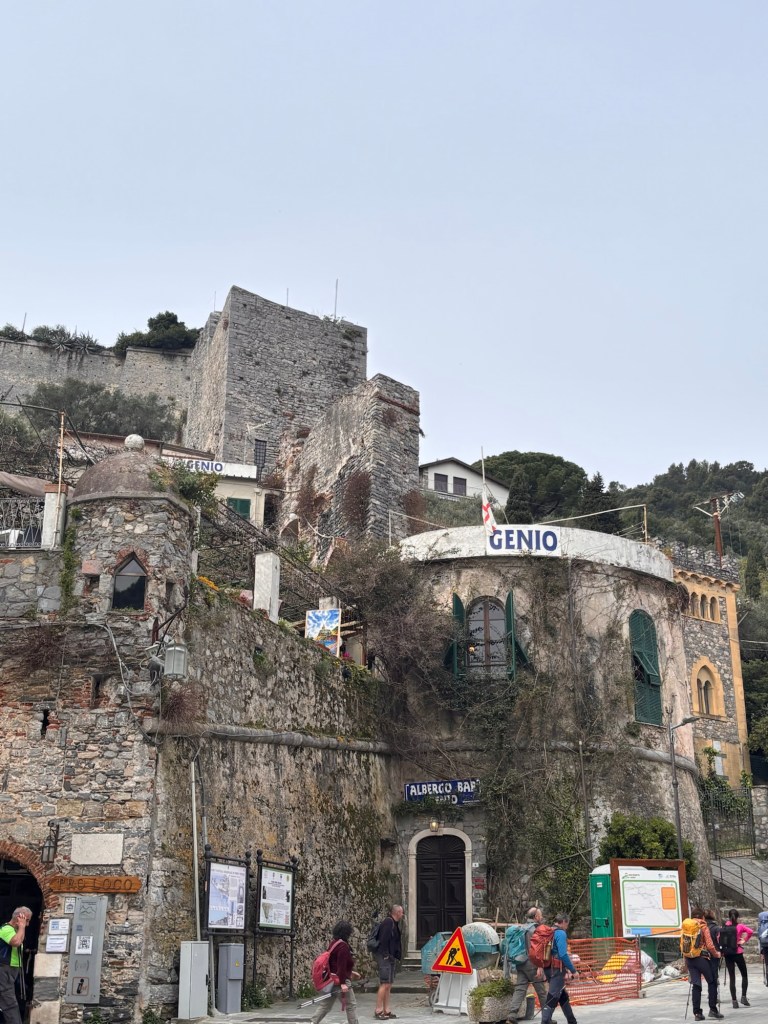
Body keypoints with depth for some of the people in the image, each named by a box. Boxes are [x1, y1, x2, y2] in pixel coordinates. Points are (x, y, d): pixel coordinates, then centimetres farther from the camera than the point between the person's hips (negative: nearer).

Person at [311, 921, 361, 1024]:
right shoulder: (343, 946, -18)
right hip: (340, 980, -9)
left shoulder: (334, 943, 12)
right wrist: (343, 983, -25)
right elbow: (341, 965, -24)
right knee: (351, 1005, 3)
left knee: (325, 1004, 11)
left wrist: (350, 972, 31)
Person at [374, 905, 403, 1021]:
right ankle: (378, 1011, -8)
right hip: (385, 958, -10)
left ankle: (386, 1011, 13)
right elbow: (383, 939, -20)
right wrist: (386, 955, -21)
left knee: (388, 985, 10)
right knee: (385, 984, -11)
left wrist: (396, 956, 12)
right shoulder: (388, 922, -13)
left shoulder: (393, 923, 18)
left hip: (391, 958, 10)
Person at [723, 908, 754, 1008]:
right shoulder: (740, 926, -3)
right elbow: (750, 932, -19)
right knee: (744, 975, 14)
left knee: (731, 977, 5)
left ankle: (734, 1001, 3)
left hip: (728, 954, 2)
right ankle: (743, 997, 2)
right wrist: (745, 940, -8)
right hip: (738, 953, -2)